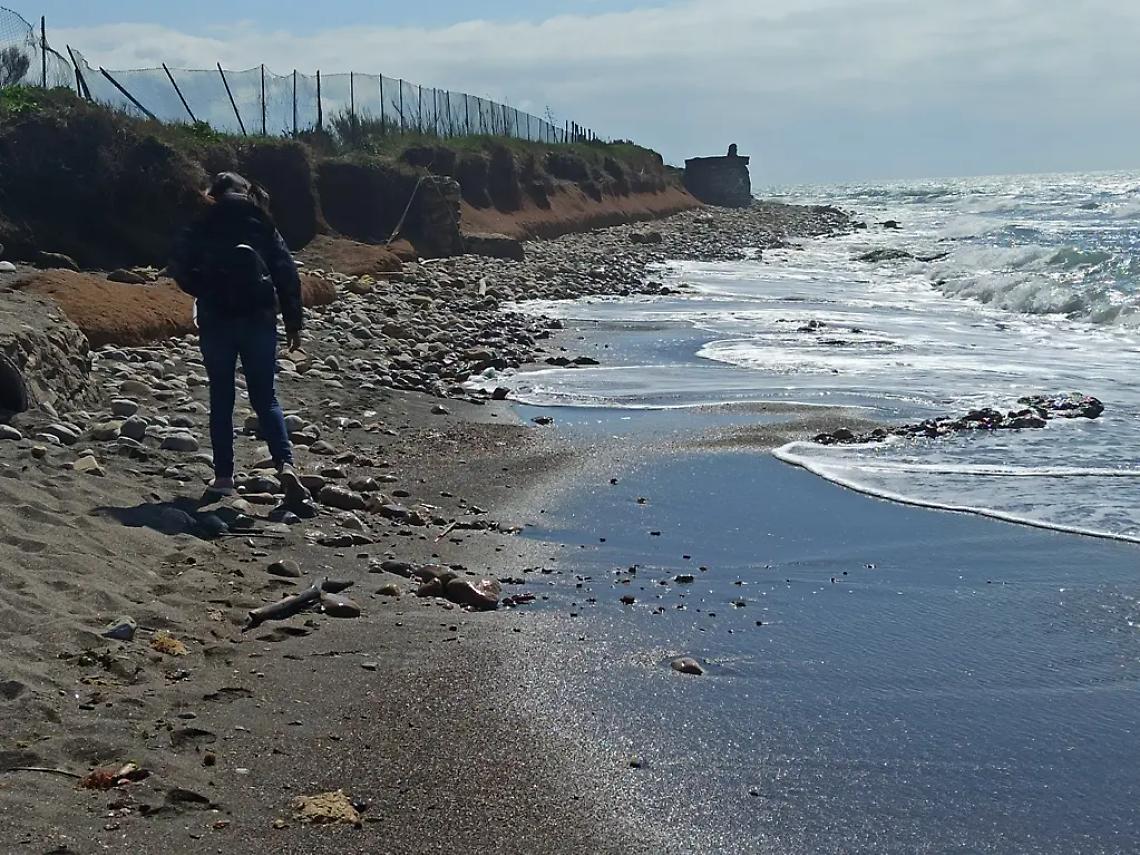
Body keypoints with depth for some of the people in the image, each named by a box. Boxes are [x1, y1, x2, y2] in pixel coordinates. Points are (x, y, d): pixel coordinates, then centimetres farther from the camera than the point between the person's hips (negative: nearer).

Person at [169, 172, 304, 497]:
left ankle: (223, 476, 8)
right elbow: (287, 274, 0)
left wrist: (206, 293, 11)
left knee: (221, 399, 9)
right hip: (259, 320, 1)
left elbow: (180, 268, -5)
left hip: (216, 321, -1)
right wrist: (294, 323, 3)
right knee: (265, 397, 8)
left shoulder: (202, 228, 2)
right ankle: (285, 462, -12)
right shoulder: (264, 227, 5)